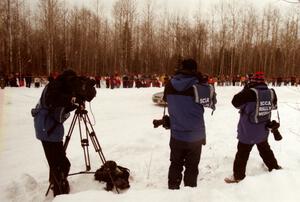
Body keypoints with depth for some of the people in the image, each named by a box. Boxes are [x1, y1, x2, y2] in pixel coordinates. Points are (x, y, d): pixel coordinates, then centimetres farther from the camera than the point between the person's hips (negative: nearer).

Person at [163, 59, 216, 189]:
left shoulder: (170, 85, -7)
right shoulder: (199, 86, -17)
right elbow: (212, 101, -3)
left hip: (177, 134, 3)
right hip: (195, 135, -3)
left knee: (175, 164, 21)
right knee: (192, 166, 14)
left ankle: (173, 188, 34)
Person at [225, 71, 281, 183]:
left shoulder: (249, 92, -24)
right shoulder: (271, 92, -4)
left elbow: (235, 102, -13)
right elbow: (274, 105, 13)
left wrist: (245, 90, -4)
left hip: (248, 132, -6)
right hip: (263, 131, 6)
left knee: (242, 154, 6)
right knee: (265, 149, 28)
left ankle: (238, 176, 14)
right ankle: (274, 166, 45)